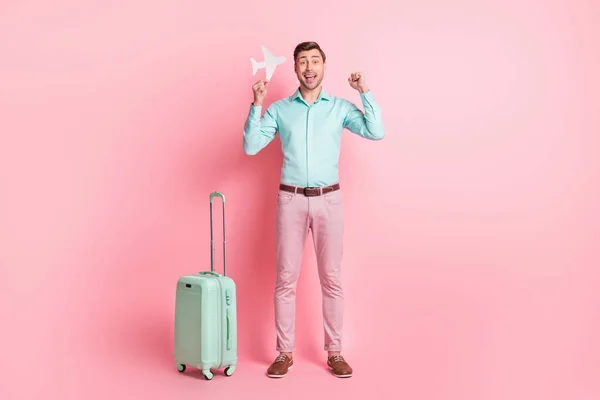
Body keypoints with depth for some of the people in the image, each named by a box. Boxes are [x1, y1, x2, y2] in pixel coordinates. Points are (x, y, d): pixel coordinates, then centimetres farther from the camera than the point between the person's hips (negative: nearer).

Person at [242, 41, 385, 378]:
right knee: (286, 279, 2)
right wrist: (256, 104, -9)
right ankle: (285, 352, 13)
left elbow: (377, 132, -8)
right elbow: (250, 147, -2)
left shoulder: (340, 107, 4)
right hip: (291, 200, 0)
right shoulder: (279, 109, 5)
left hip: (329, 200, 0)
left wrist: (366, 92, -10)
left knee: (331, 278, 4)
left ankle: (335, 352, 15)